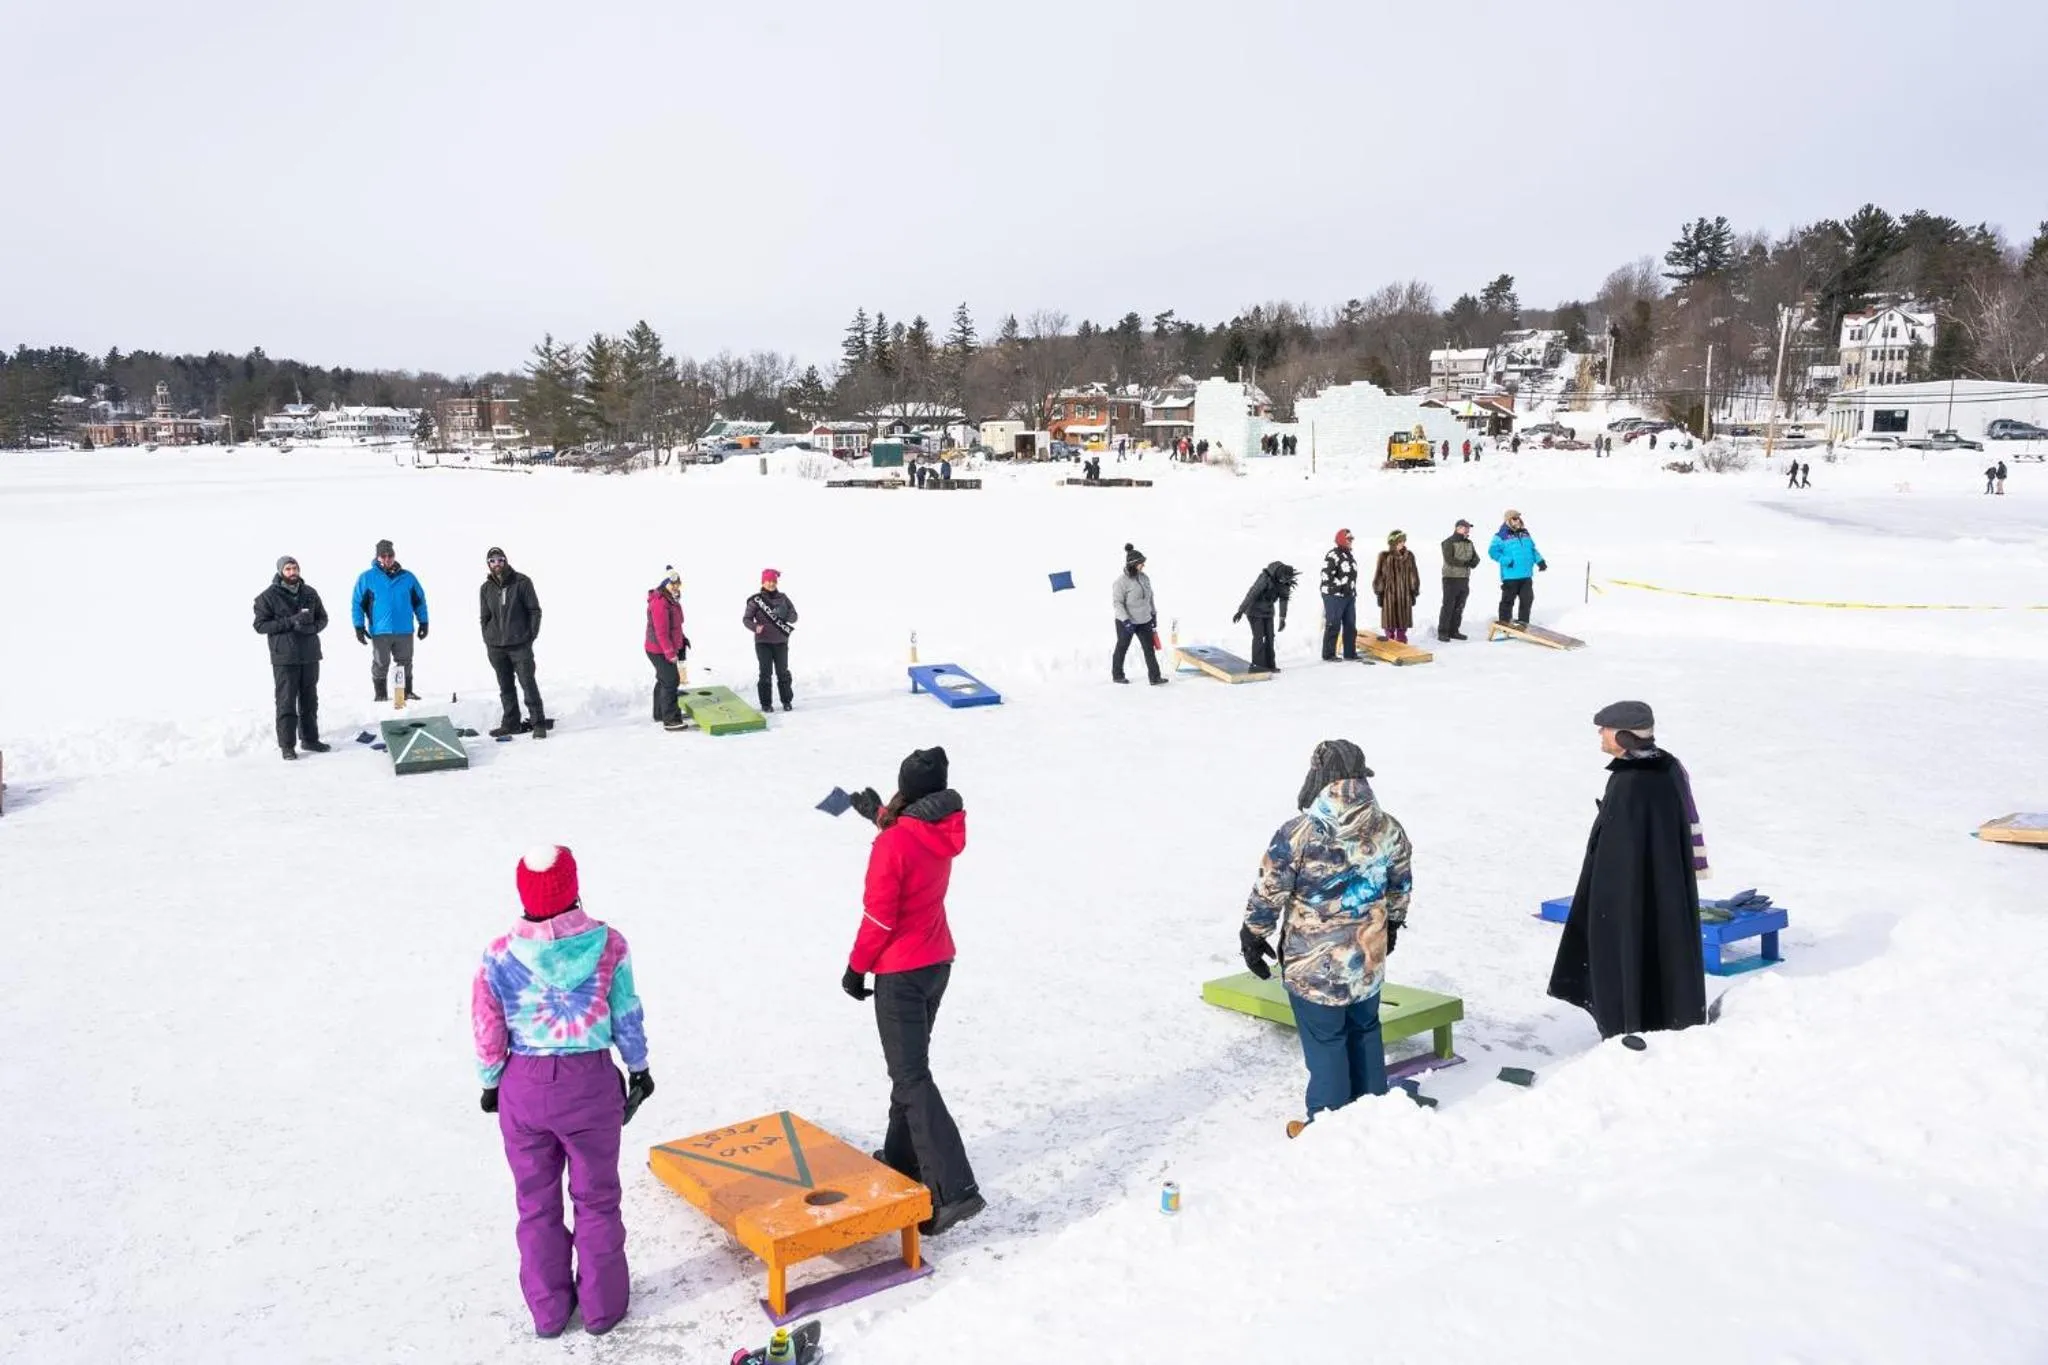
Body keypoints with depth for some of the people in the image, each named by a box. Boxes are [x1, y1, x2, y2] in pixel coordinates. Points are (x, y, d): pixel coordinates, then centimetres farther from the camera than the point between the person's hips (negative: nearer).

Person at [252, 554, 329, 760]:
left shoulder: (309, 593, 8)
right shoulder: (268, 596, -4)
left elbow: (323, 618, 14)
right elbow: (260, 625, -8)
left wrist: (312, 627, -9)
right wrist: (290, 622, -19)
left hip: (310, 655, 5)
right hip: (285, 658, -5)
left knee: (310, 700, 12)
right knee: (286, 702, -3)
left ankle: (310, 739, 23)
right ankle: (287, 745, 4)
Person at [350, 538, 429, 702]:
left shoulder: (407, 576, 4)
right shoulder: (367, 577, -1)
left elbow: (419, 600, 12)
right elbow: (357, 603, 1)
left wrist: (423, 622, 10)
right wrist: (359, 626, -4)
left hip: (404, 630, 2)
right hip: (380, 631, -2)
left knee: (405, 664, 10)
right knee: (380, 665, 5)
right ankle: (380, 695, 15)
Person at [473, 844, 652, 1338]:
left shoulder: (499, 955, -12)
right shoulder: (606, 943, -13)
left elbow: (487, 1034, -4)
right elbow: (627, 1017, -3)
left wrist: (490, 1083, 14)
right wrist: (639, 1069, 12)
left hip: (524, 1086, 1)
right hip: (589, 1082, -1)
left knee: (537, 1203, 19)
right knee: (596, 1199, 17)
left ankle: (548, 1309, 32)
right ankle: (601, 1305, 29)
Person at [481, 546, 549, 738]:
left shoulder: (522, 582, -3)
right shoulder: (486, 589, 8)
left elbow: (534, 610, -1)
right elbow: (484, 618, 14)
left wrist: (531, 636, -6)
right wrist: (488, 642, 6)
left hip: (520, 645, -4)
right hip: (496, 647, 4)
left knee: (528, 684, -6)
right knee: (505, 687, 9)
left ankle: (538, 723, 0)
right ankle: (511, 723, 17)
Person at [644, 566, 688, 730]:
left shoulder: (671, 600, 11)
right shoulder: (660, 602, -23)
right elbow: (661, 631, -26)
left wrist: (682, 640, 24)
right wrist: (670, 652, -25)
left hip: (668, 648, 11)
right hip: (660, 650, -11)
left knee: (664, 680, 21)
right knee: (671, 681, -9)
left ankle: (660, 713, 34)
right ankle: (670, 720, -6)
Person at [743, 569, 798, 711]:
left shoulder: (783, 598, 4)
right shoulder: (756, 600, -4)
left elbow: (794, 617, 4)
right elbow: (746, 619, -4)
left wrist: (785, 615, -17)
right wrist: (755, 627, -24)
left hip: (781, 641, 2)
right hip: (763, 642, -2)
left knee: (783, 671, 5)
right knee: (765, 672, -2)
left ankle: (787, 701, 17)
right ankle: (765, 703, 7)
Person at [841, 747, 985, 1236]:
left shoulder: (892, 844, -23)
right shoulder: (946, 830, -2)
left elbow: (878, 917, -18)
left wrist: (856, 969, -5)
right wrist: (882, 815, 30)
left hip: (900, 972, -8)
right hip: (938, 961, 8)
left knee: (911, 1077, -6)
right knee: (912, 1062, 22)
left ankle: (954, 1188, -12)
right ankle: (903, 1158, 35)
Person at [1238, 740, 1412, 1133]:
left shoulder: (1297, 834, -21)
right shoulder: (1389, 829, -4)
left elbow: (1268, 895, -13)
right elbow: (1400, 886, 11)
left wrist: (1253, 938, 2)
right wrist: (1393, 924, 29)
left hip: (1314, 966, -5)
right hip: (1369, 959, 5)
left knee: (1325, 1042, 8)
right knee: (1365, 1031, 21)